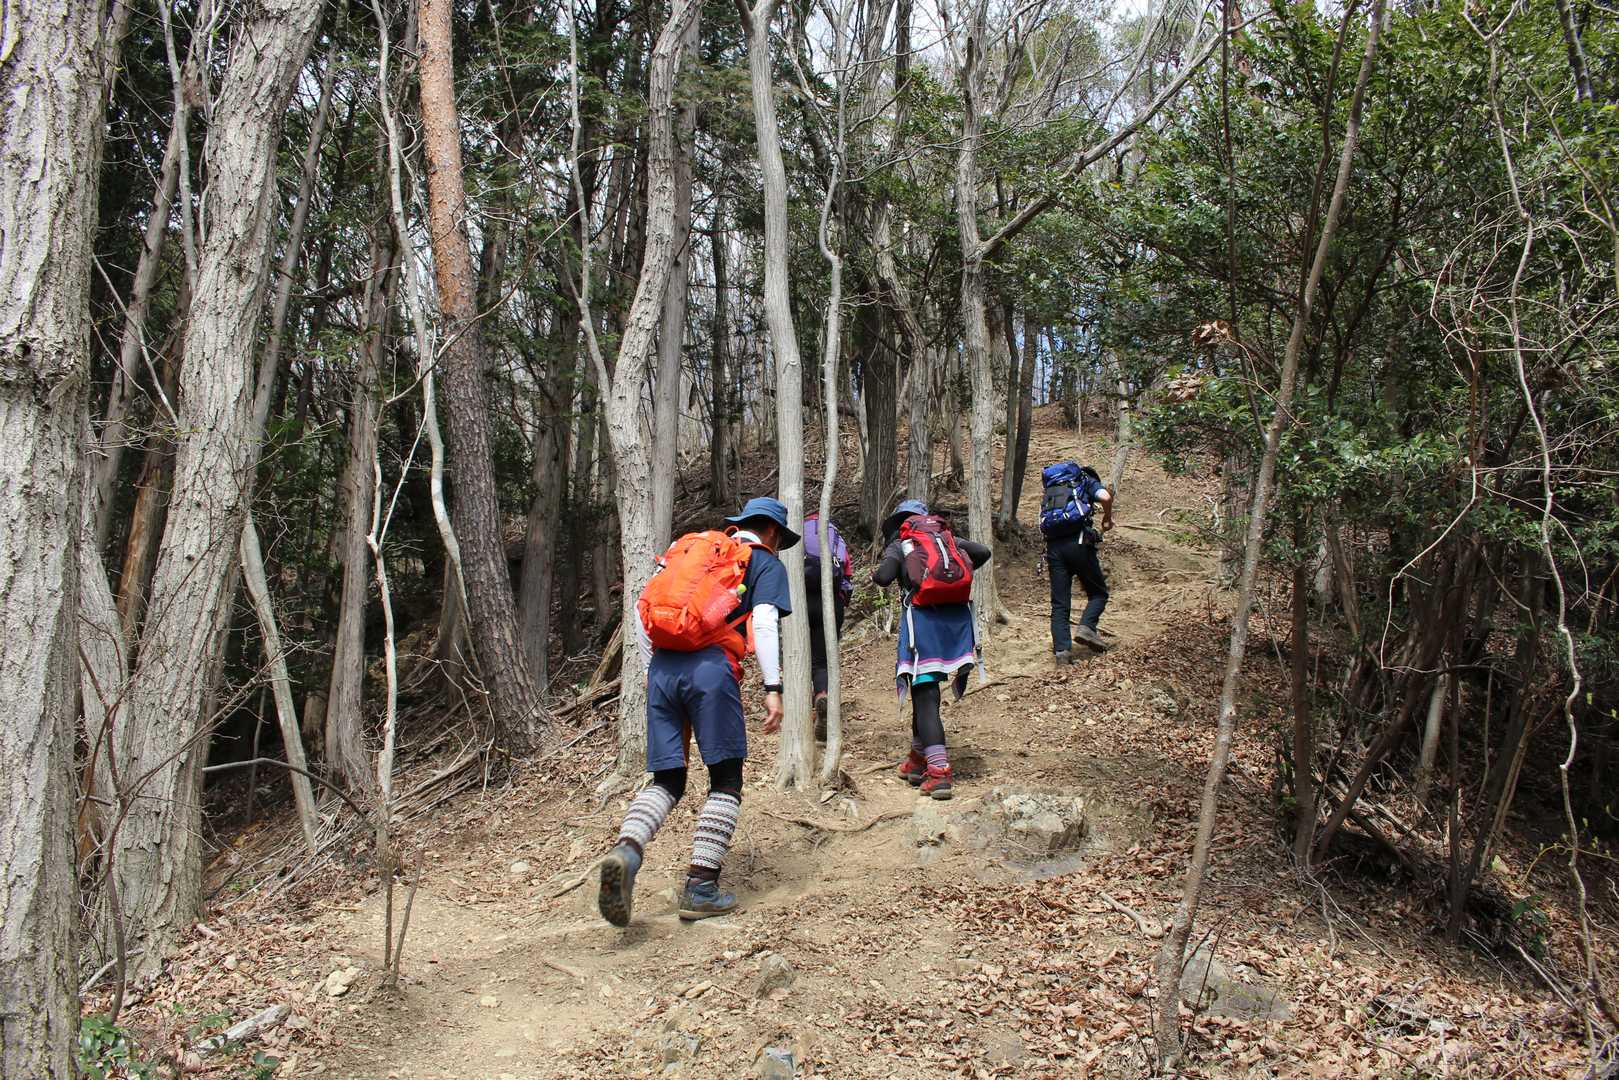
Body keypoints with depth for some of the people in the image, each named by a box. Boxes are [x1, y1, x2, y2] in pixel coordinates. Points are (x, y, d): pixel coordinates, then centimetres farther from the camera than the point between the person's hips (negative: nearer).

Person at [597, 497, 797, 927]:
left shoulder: (688, 547, 27)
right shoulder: (766, 563, 14)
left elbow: (642, 615, 19)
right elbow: (764, 621, -4)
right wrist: (772, 687, -6)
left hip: (663, 666, 5)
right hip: (712, 669, -5)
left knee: (666, 781, 10)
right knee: (726, 780, 7)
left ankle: (626, 850, -16)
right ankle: (700, 887, 1)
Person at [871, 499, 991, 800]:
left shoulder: (898, 544, 8)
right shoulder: (946, 537, 20)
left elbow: (884, 577, -9)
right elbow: (983, 553, 13)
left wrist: (876, 575, 14)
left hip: (924, 615, -4)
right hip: (958, 614, 4)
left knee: (924, 693, -3)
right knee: (925, 689, 19)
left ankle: (939, 771, -13)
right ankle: (918, 758, 26)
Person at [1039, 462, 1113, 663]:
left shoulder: (1052, 488, 29)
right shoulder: (1087, 481, 15)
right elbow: (1105, 497, -7)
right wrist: (1107, 519, 11)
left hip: (1053, 546, 4)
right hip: (1078, 542, -4)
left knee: (1059, 604, 6)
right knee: (1098, 592, 12)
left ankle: (1062, 650, -4)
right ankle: (1087, 627, -9)